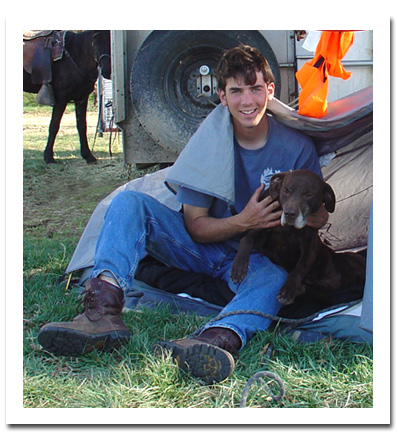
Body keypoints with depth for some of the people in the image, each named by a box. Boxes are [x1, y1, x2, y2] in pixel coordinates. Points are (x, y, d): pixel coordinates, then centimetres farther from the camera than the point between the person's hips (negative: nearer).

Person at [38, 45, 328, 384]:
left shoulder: (297, 148, -9)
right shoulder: (210, 140, -10)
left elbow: (319, 218, -1)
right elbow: (196, 225, -9)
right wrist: (242, 222, -28)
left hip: (256, 258, -1)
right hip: (203, 248, 1)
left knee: (274, 275, -38)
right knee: (129, 202, -21)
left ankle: (218, 339, -71)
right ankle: (103, 311, -47)